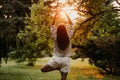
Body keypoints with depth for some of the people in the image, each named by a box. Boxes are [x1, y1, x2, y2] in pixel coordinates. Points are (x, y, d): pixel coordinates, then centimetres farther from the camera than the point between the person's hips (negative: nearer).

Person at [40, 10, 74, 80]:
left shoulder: (55, 36, -9)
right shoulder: (69, 36, -8)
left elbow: (52, 25, 6)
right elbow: (71, 25, 6)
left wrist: (55, 15, 9)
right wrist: (67, 15, 10)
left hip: (56, 58, -1)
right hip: (66, 59, 1)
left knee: (43, 69, 11)